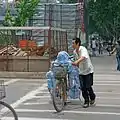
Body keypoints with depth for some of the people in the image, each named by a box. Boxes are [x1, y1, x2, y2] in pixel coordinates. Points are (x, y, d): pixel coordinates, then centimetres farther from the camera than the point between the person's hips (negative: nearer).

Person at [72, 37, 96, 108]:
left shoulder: (83, 49, -22)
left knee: (88, 87, -5)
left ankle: (92, 97, 23)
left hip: (88, 71, -6)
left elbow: (83, 57, -43)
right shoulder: (74, 52, 1)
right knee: (83, 87, -1)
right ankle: (86, 101, 11)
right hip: (81, 72, 6)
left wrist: (77, 62, -58)